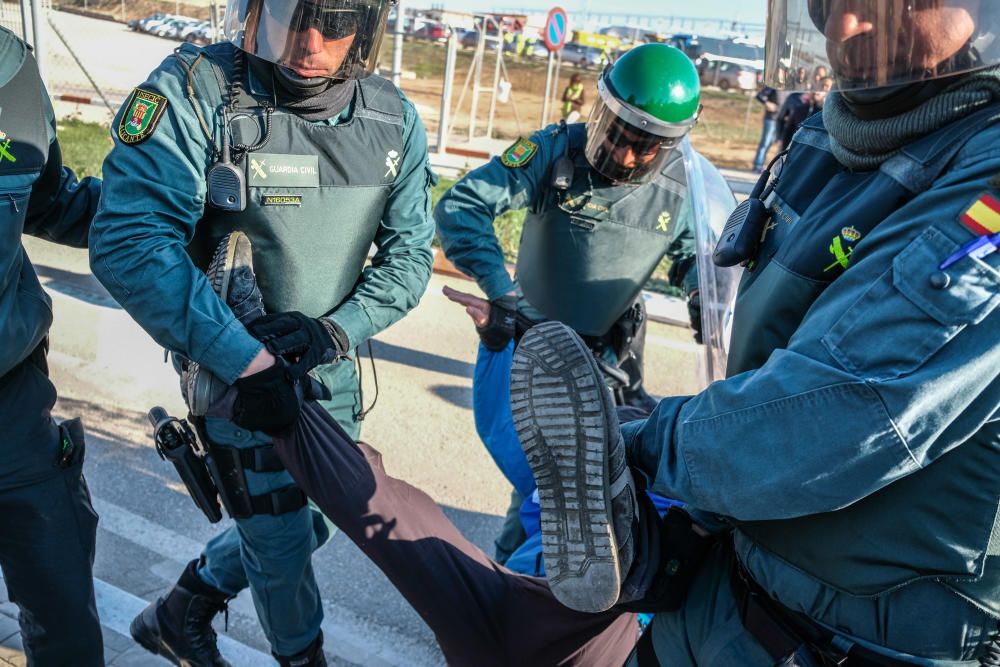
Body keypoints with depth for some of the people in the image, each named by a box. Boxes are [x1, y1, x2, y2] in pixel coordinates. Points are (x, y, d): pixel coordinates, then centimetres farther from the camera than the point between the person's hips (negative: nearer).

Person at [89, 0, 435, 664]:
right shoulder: (192, 93, -22)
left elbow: (409, 253, -3)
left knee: (310, 519, 21)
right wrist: (246, 359, -32)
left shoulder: (395, 120, -8)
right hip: (236, 364, -5)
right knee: (283, 540, 7)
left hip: (331, 365, 6)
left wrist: (336, 329, -19)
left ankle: (180, 612, 45)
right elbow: (129, 244, -29)